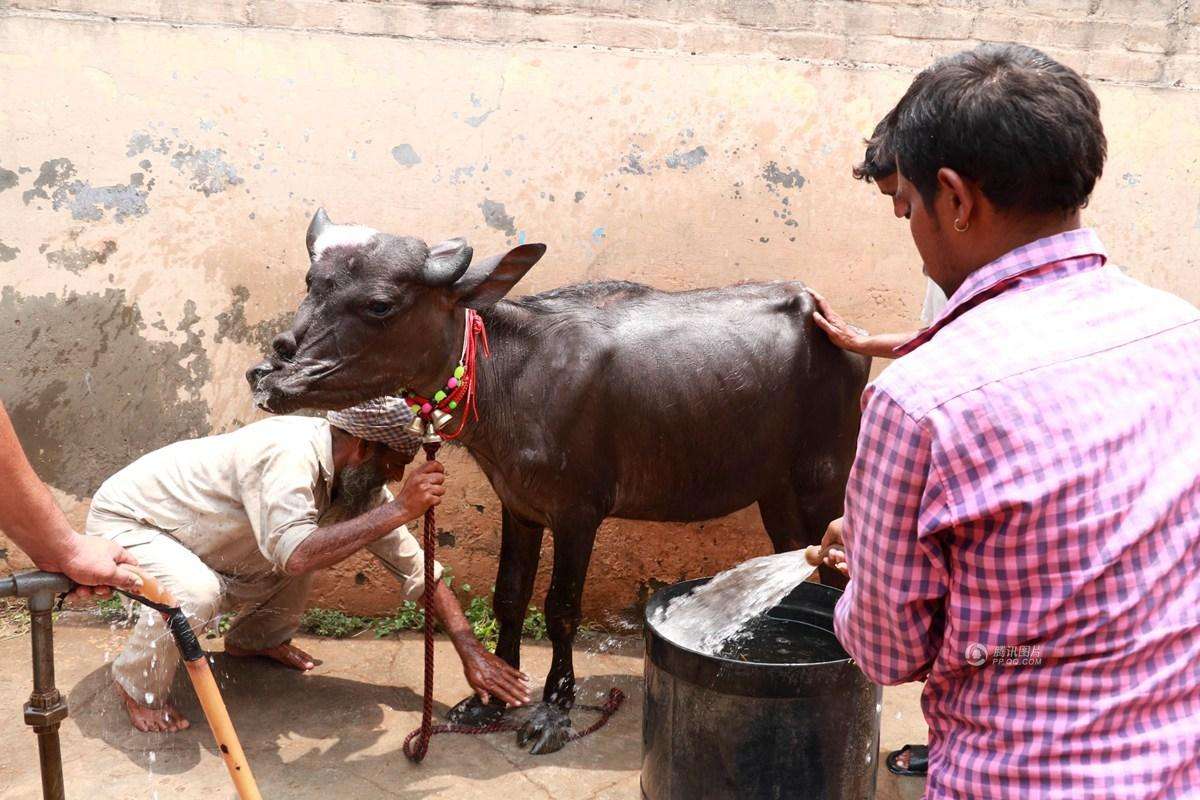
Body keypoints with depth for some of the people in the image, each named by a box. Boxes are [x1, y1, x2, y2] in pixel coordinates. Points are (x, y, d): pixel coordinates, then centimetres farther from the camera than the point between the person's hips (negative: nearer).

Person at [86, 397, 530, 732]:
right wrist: (399, 509, -45)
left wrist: (472, 651, -13)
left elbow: (415, 566, -7)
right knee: (195, 593, -35)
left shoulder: (354, 476, -10)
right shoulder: (292, 452, -36)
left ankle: (254, 639, 24)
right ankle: (138, 686, -5)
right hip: (123, 518, -8)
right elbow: (295, 555, -50)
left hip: (199, 544, 8)